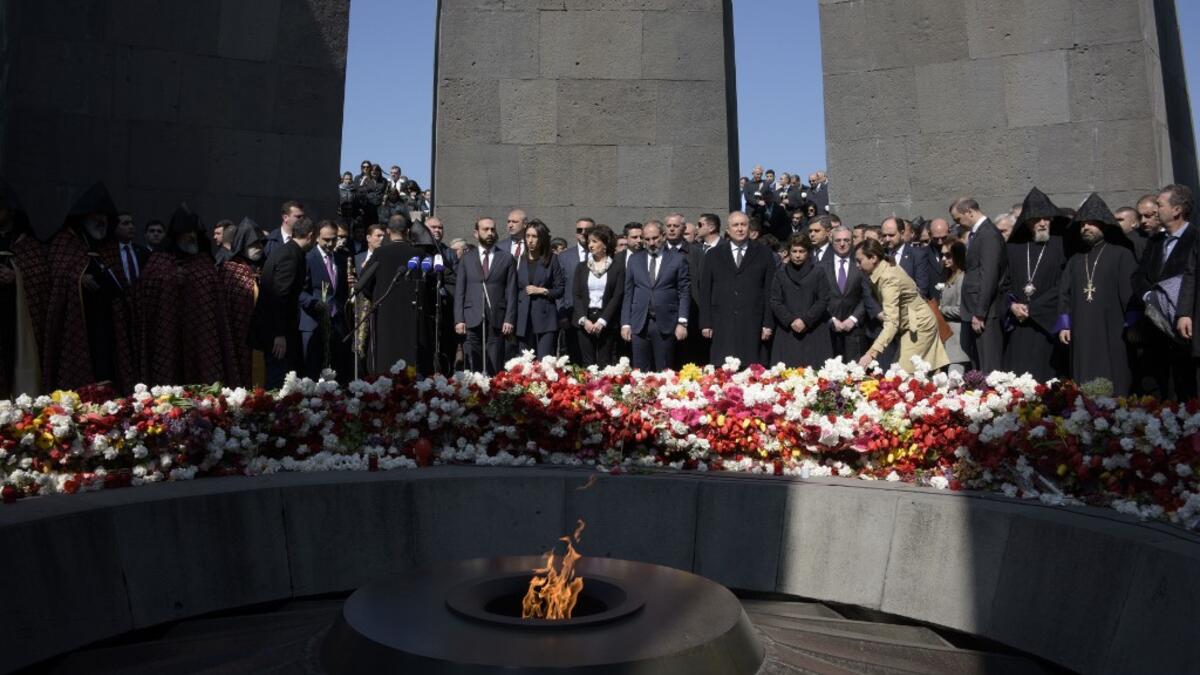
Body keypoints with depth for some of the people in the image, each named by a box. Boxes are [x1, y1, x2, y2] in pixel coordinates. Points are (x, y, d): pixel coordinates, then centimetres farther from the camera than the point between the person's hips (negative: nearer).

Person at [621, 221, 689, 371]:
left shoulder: (678, 259, 3)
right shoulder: (634, 259, 11)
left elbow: (684, 293, 1)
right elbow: (628, 293, 10)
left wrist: (682, 323, -7)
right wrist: (625, 323, 4)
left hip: (666, 324, -2)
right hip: (639, 324, 2)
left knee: (664, 373, 2)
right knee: (640, 372, 4)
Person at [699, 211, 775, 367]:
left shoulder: (764, 254, 9)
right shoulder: (713, 255, 12)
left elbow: (770, 291, 5)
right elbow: (705, 291, 10)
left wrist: (768, 323, -2)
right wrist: (705, 323, 2)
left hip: (753, 326, -1)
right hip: (722, 326, 1)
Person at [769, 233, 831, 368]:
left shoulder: (818, 271, 4)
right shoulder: (781, 272, 8)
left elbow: (823, 300, -1)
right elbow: (775, 302, 5)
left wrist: (805, 320, -10)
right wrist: (790, 321, -8)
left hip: (814, 332, -1)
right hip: (787, 331, 1)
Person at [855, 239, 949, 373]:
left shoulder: (888, 278, -28)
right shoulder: (884, 268, -1)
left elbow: (891, 323, -36)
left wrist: (872, 353, -44)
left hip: (919, 325, -9)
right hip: (910, 323, 9)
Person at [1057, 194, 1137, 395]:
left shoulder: (1121, 255, 3)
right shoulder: (1075, 261, 17)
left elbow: (1130, 291, -2)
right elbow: (1064, 294, 13)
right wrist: (1064, 325, 4)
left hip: (1111, 335, -4)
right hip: (1081, 336, 4)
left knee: (1112, 390, -4)